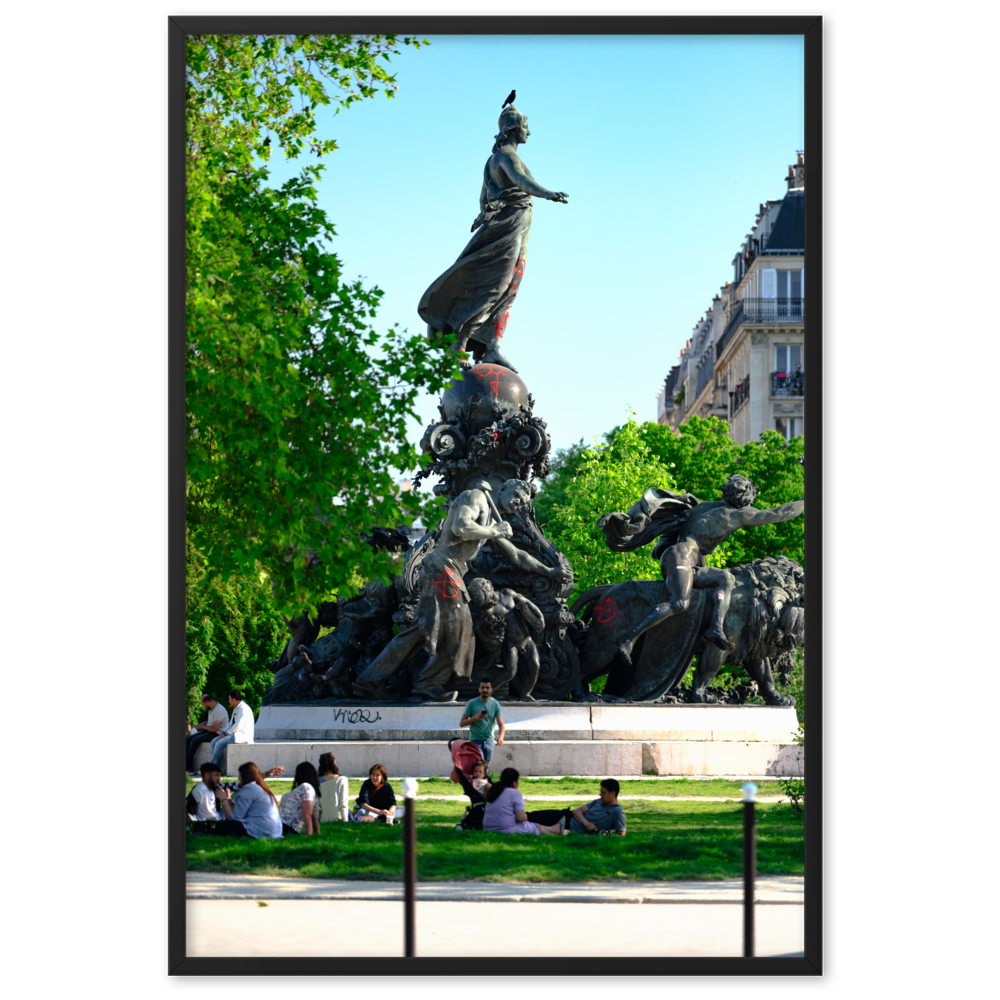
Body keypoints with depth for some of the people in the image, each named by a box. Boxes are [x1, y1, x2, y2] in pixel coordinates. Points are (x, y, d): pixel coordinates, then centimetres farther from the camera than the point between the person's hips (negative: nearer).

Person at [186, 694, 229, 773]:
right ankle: (189, 768, -12)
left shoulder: (219, 710, -20)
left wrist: (202, 726, -9)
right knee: (188, 739, -4)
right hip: (209, 731, 10)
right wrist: (202, 724, 8)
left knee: (195, 740, -25)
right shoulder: (212, 709, 11)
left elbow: (214, 728, -24)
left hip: (217, 734, -10)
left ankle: (187, 765, -18)